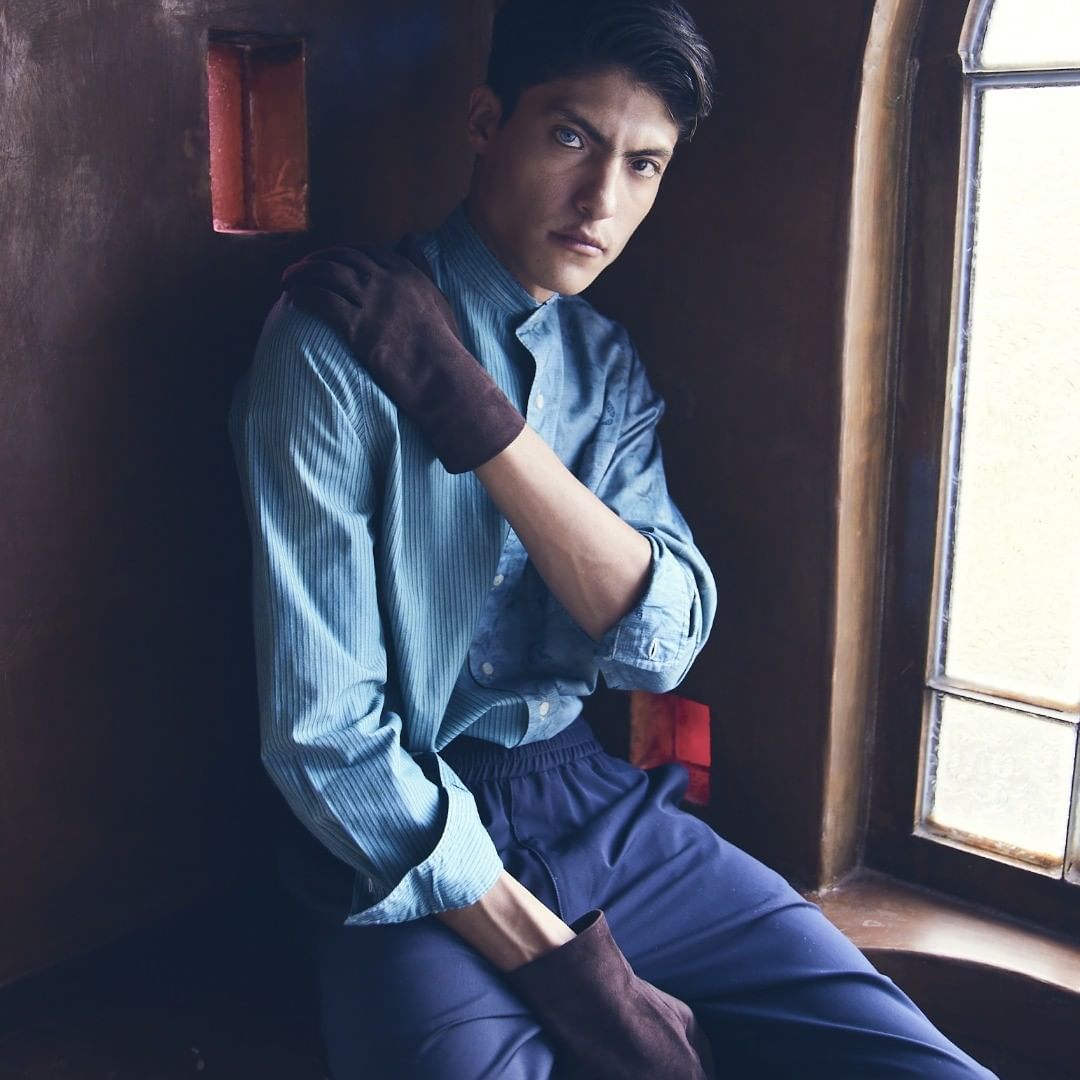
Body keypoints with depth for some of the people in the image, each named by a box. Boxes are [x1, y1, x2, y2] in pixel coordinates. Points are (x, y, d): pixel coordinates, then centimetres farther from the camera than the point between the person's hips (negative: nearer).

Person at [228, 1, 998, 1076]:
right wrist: (558, 964, -16)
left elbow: (659, 644, -9)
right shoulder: (336, 342, -12)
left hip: (601, 807, 5)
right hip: (410, 855, -4)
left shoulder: (610, 363, 7)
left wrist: (472, 408, -19)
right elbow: (326, 732, -16)